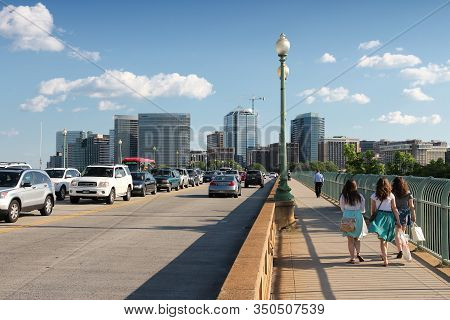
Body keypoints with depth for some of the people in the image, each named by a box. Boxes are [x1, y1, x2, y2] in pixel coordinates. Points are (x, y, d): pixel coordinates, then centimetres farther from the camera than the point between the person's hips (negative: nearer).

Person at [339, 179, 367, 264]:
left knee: (350, 239, 5)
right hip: (358, 217, 2)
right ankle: (358, 253, 3)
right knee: (357, 237, 19)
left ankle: (352, 258, 7)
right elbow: (363, 209, 2)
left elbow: (342, 208, 4)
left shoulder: (343, 197, -8)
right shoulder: (360, 196, -5)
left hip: (347, 217, -1)